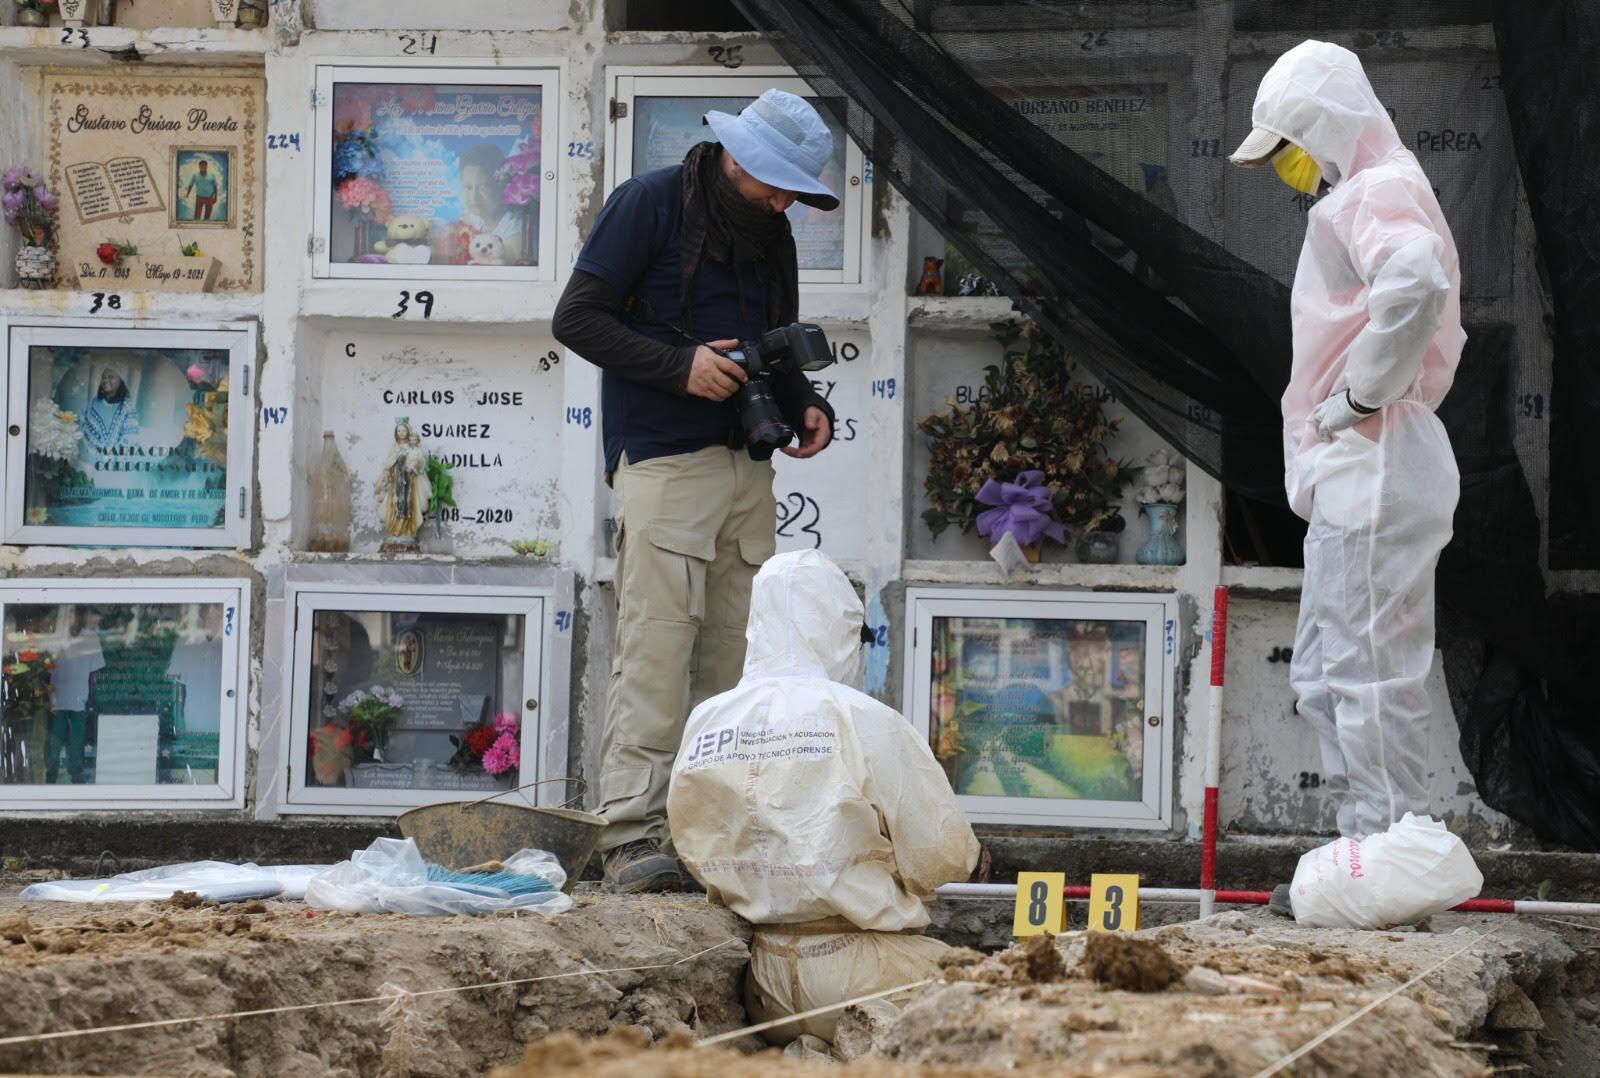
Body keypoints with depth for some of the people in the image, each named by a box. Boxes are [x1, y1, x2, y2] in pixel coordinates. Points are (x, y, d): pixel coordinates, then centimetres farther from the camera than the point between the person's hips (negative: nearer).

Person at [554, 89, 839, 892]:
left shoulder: (770, 234, 18)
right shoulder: (650, 205, -3)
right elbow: (576, 318, -7)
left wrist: (804, 405, 7)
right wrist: (679, 366, -17)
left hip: (745, 465, 7)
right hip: (663, 463, -7)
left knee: (735, 658, 3)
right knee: (655, 649, -12)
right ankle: (633, 835, -13)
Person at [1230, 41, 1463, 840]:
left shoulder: (1381, 190, -12)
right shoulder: (1363, 198, 22)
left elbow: (1415, 282, -34)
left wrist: (1363, 394, -24)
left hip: (1372, 471, -11)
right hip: (1353, 478, 11)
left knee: (1368, 676, -11)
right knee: (1323, 679, 14)